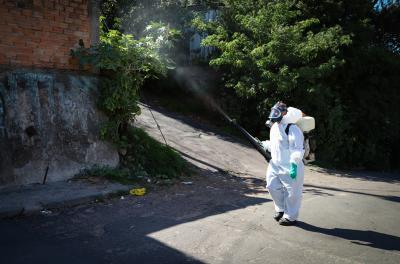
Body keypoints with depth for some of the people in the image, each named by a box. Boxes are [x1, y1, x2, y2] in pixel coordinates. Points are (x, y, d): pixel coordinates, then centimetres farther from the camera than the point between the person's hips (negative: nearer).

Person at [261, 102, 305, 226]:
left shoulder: (292, 129, -19)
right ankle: (281, 209, 36)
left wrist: (294, 164, -27)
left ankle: (290, 217, 20)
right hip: (275, 165, 9)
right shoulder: (274, 127, 9)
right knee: (272, 186, 14)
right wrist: (264, 144, 13)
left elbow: (297, 150, -23)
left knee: (291, 192, 4)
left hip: (289, 167, -9)